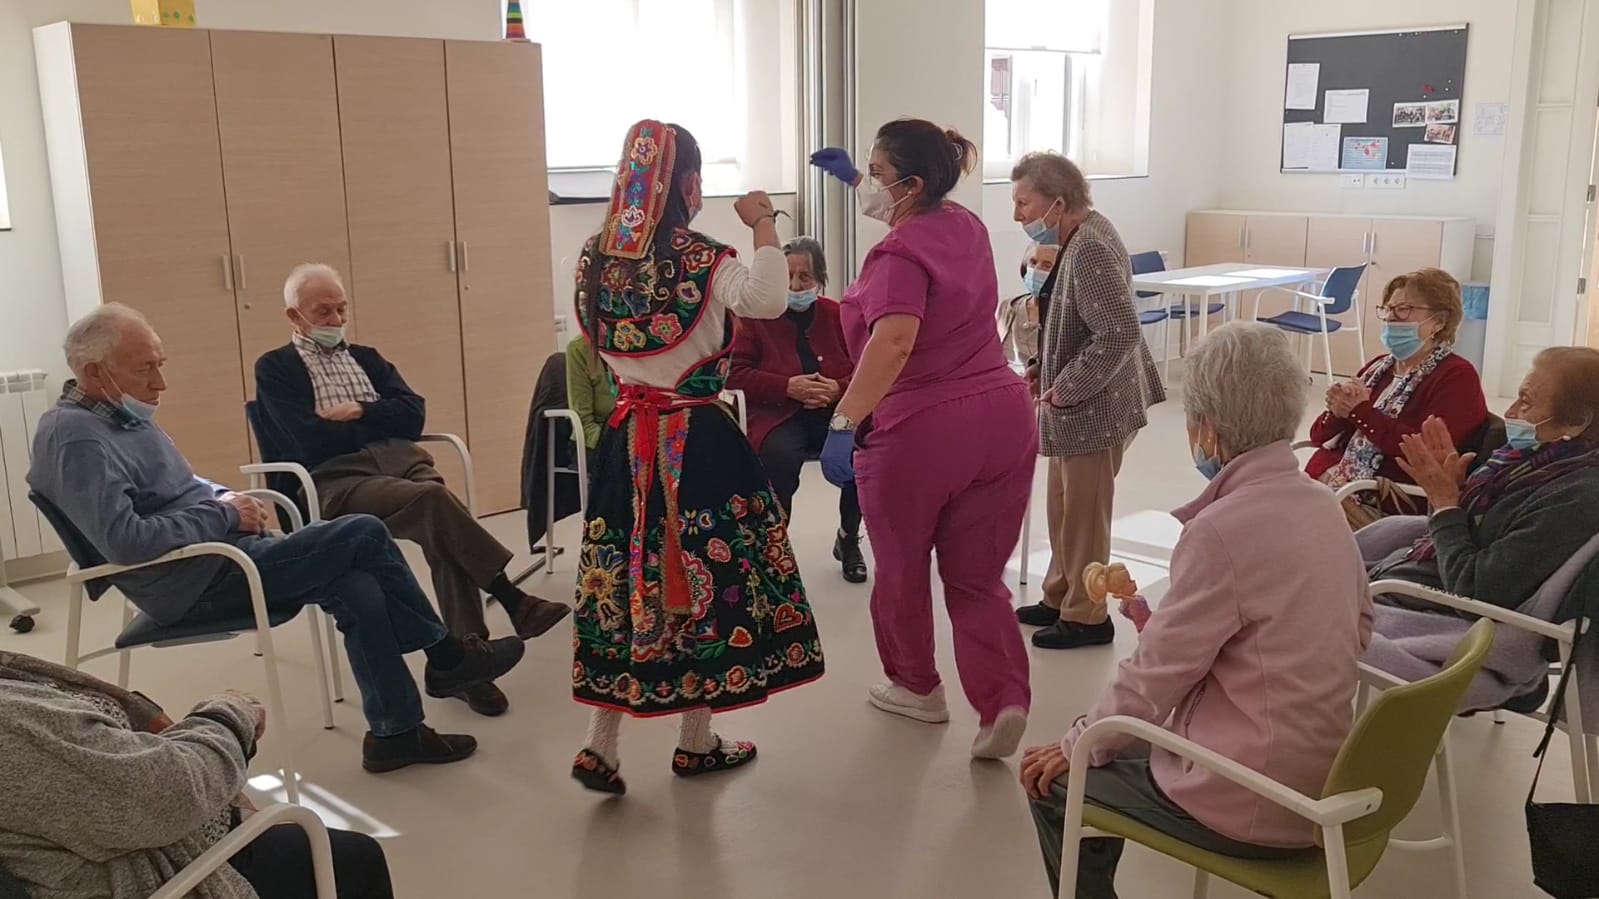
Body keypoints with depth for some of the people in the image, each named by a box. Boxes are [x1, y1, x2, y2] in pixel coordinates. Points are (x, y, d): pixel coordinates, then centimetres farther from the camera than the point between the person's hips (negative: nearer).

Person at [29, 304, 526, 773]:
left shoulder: (118, 413, 13)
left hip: (215, 558, 10)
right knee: (363, 535, -14)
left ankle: (396, 730, 1)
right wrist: (224, 514, -17)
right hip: (196, 581, -10)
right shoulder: (76, 437, -18)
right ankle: (446, 654, 3)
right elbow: (125, 540, -28)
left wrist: (224, 497, 6)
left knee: (358, 587, -8)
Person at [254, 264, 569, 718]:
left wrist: (359, 414, -3)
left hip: (398, 460, 5)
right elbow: (311, 442, -6)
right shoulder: (275, 369, 10)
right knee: (433, 499, -34)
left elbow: (413, 415, 11)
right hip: (334, 480, -4)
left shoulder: (366, 357, 27)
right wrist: (379, 422, 4)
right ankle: (513, 599, -28)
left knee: (442, 532, -29)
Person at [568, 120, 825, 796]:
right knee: (706, 576, 8)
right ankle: (696, 743, 21)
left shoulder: (596, 258, 4)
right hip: (696, 438, -5)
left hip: (627, 438, 5)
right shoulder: (700, 260, -15)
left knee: (626, 576, 11)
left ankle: (600, 745, 10)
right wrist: (763, 225, -17)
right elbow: (768, 300, -31)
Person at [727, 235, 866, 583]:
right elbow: (736, 374, -4)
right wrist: (788, 387, -16)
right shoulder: (757, 316, 2)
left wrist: (838, 388, -15)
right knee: (781, 456, -37)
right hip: (779, 417, -2)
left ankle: (849, 539, 1)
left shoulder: (837, 316, 10)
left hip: (835, 412, 3)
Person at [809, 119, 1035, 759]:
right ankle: (1004, 702, -5)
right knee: (977, 576, 12)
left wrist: (845, 423, -35)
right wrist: (851, 178, 33)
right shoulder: (965, 226, 11)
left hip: (919, 431, -7)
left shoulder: (899, 256, -14)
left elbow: (894, 344, -32)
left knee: (901, 568, 18)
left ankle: (917, 687, 36)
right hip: (1001, 418, 7)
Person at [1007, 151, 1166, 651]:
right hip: (1074, 405, 10)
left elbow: (1120, 333, -28)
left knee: (1083, 511, 4)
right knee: (1064, 504, 19)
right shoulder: (1073, 238, 8)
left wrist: (1065, 389, -20)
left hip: (1094, 407, -10)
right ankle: (1059, 598, 34)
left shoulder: (1090, 248, -23)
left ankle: (1086, 617, 19)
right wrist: (1044, 368, 9)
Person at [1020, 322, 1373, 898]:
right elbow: (1356, 628, 14)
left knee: (1052, 779, 8)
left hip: (1252, 806, -8)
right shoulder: (1322, 504, 1)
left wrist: (1076, 745, -1)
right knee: (1107, 744, 23)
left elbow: (1153, 677, -18)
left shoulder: (1223, 528, -24)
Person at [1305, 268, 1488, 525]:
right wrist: (1338, 413, -6)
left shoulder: (1456, 376, -1)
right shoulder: (1377, 367, 19)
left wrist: (1361, 410, -13)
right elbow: (1320, 435, 17)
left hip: (1387, 504, -7)